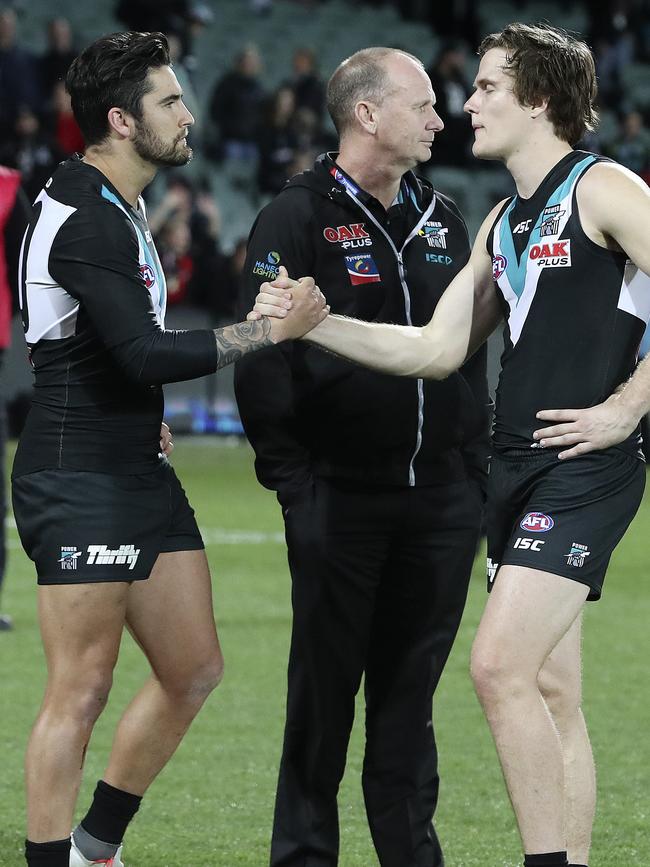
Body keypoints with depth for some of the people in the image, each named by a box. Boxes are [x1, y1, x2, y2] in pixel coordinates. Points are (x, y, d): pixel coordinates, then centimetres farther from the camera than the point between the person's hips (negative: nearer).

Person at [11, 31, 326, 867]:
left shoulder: (114, 206, 15)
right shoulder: (86, 220, -18)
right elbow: (146, 353, -26)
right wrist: (272, 330, -22)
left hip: (138, 474, 10)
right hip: (81, 483, -10)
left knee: (193, 671, 11)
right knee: (81, 692, -7)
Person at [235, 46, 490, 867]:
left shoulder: (442, 219, 14)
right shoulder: (298, 218, -6)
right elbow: (260, 356, -9)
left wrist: (478, 465, 13)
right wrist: (289, 475, -13)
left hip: (439, 499, 5)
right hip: (338, 498, -5)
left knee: (411, 686, 9)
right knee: (326, 685, 2)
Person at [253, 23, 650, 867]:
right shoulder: (503, 222, 19)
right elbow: (440, 350, 18)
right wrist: (313, 323, 9)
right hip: (517, 471, 9)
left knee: (501, 666, -18)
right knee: (548, 689, 8)